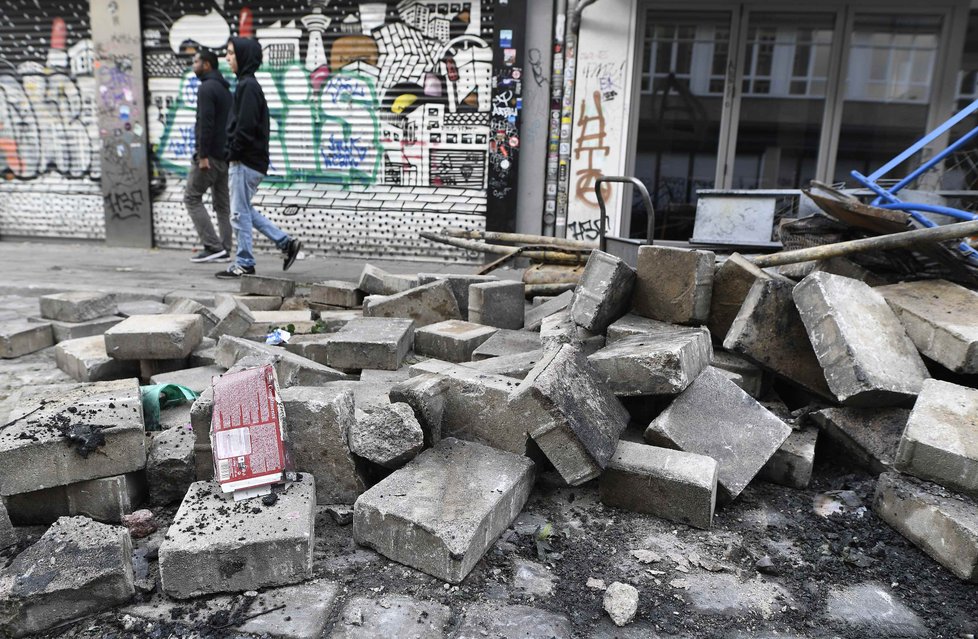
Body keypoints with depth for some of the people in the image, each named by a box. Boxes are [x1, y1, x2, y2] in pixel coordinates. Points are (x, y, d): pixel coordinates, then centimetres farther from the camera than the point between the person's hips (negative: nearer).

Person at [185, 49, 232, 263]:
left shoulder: (206, 88, -11)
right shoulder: (225, 88, 18)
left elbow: (206, 123, -20)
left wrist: (202, 155, -21)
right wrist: (221, 151, 20)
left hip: (210, 154, -9)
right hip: (225, 154, 9)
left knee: (192, 198, -1)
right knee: (221, 203, 8)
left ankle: (213, 246, -7)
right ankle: (224, 250, 8)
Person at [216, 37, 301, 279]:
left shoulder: (247, 86, -13)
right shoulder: (248, 84, 16)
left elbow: (246, 126, -20)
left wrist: (234, 153, -13)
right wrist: (234, 154, 15)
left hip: (246, 161, -10)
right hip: (248, 160, 10)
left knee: (240, 212, -1)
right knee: (244, 210, 15)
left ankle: (244, 263, 8)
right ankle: (286, 242, 16)